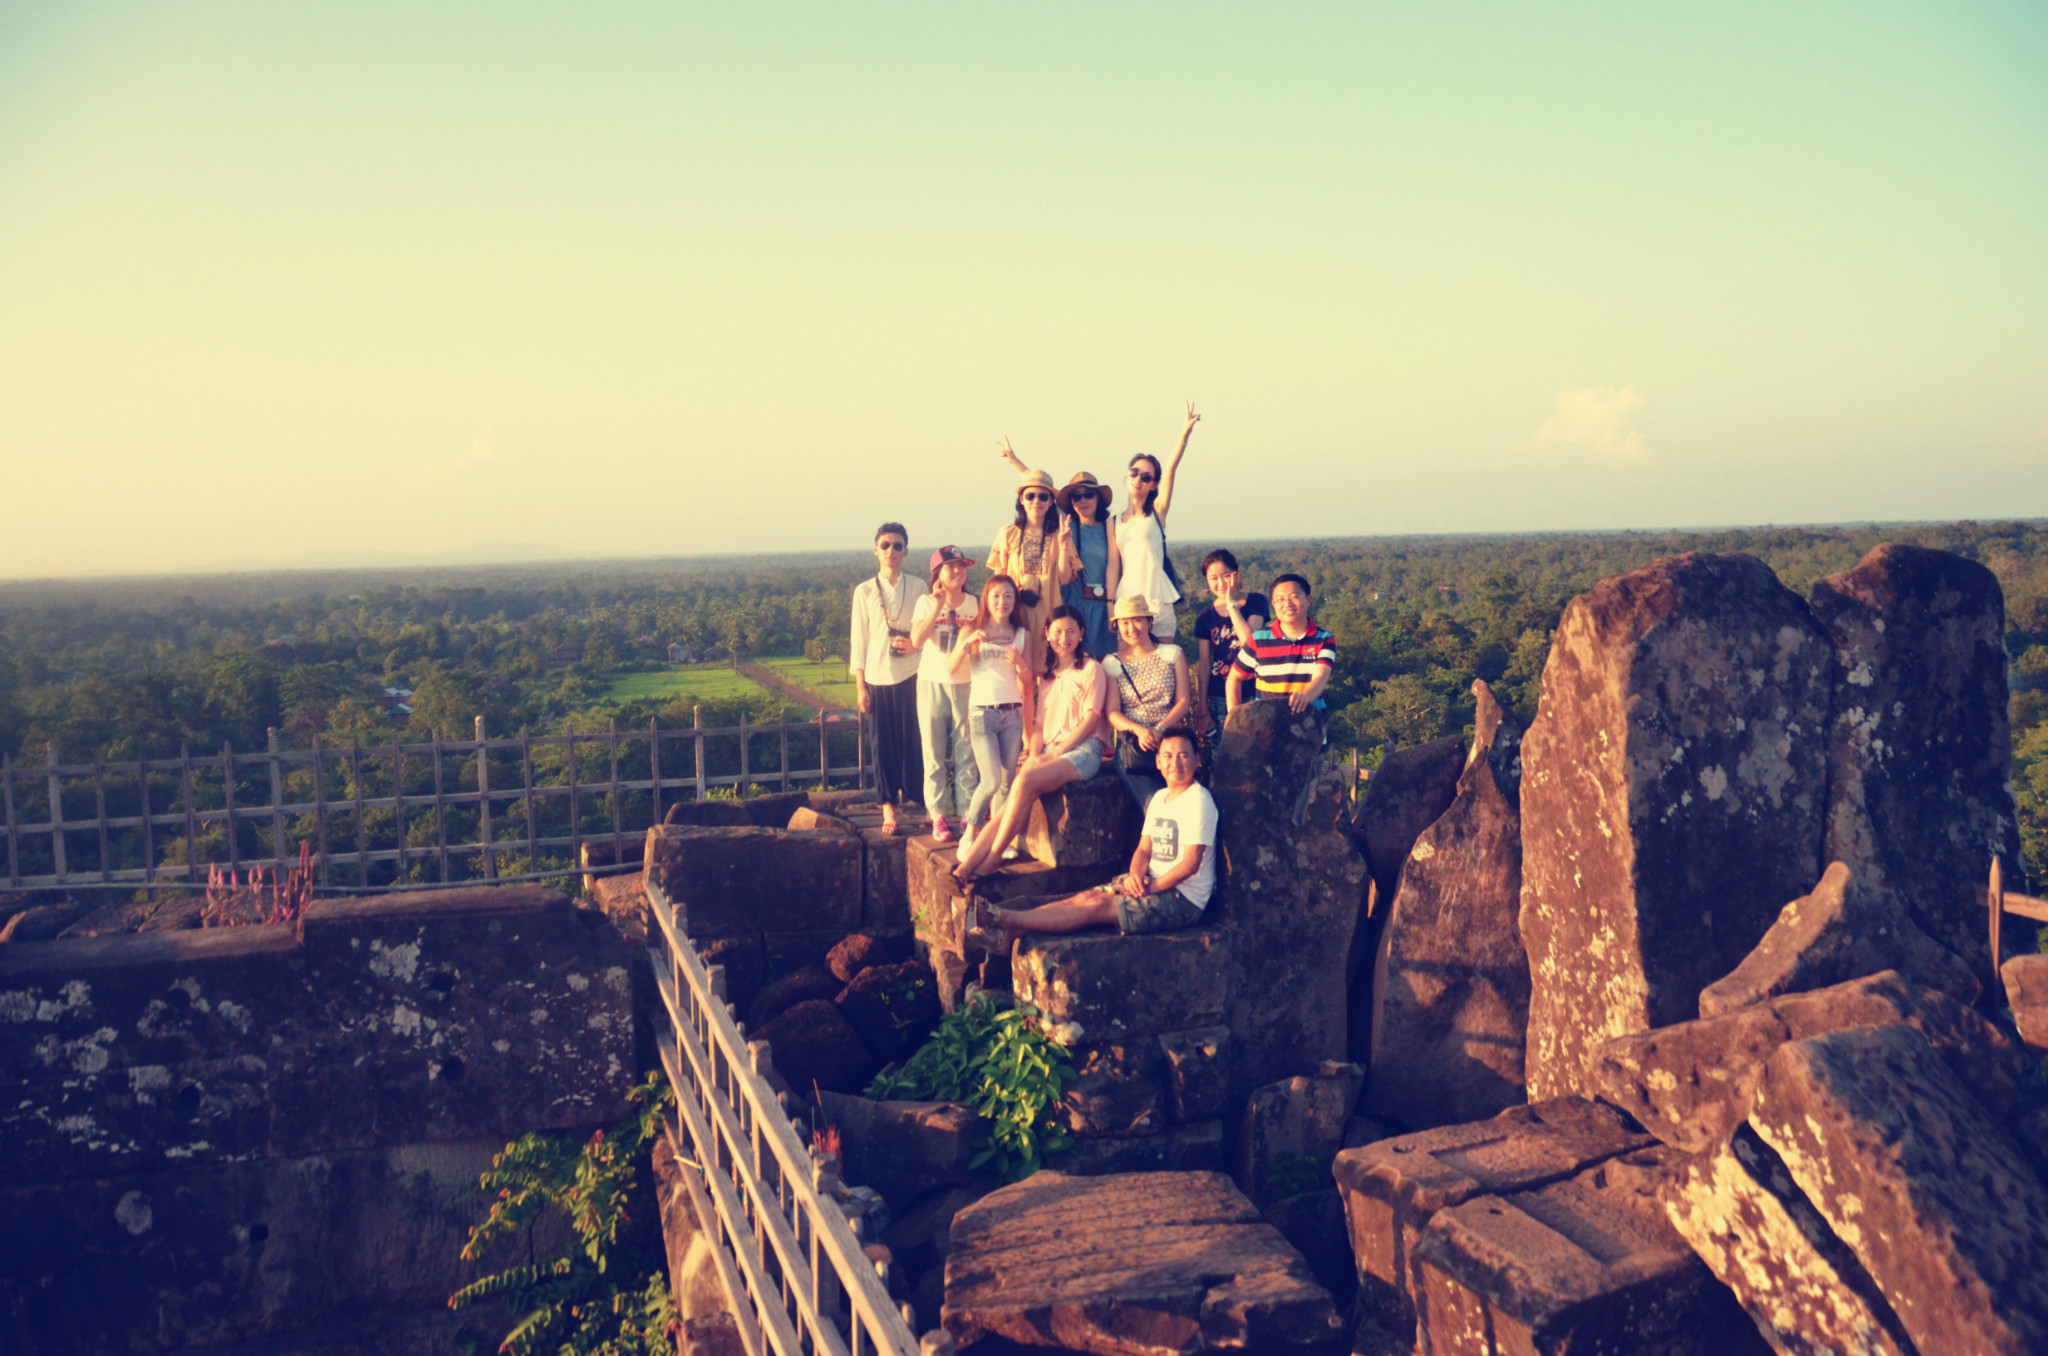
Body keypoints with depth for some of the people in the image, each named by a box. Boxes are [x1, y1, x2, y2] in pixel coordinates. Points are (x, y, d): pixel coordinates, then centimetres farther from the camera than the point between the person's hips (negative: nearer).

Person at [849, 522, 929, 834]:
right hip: (878, 676, 0)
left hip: (912, 674, 0)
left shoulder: (917, 587, 6)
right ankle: (887, 805, 8)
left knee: (912, 738, -3)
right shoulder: (865, 591, 6)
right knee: (884, 741, 1)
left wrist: (916, 643, -10)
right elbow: (859, 639, 6)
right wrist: (860, 686, 1)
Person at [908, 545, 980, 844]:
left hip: (966, 685, 1)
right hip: (933, 684, -1)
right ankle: (939, 817, 7)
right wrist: (938, 607, -19)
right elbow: (917, 640, -16)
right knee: (935, 754, 2)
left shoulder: (974, 604, 3)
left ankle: (967, 815, 6)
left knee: (966, 752, 1)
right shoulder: (926, 603, 0)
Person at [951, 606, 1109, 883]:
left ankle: (985, 865, -30)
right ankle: (967, 865, -38)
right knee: (1019, 800, -23)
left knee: (1025, 781, -32)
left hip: (1083, 749, -5)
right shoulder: (1049, 675, 23)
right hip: (1050, 751, 5)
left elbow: (1091, 719, -6)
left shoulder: (1091, 669, 3)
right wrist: (1034, 755, -2)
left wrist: (1055, 753, -12)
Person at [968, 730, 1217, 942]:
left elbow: (1191, 863, -18)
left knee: (1100, 907, -19)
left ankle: (1007, 920, -26)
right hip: (1154, 885, 8)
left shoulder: (1198, 800, -13)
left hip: (1184, 901, -8)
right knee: (1088, 896, -12)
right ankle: (1009, 933, -25)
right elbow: (1144, 849, 11)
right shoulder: (1159, 798, 15)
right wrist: (1135, 876, -10)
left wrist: (1151, 887, -18)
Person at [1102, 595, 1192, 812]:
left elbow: (1183, 701, 5)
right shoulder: (1112, 664, 14)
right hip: (1132, 745, 0)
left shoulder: (1172, 654, 14)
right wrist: (1139, 730, -16)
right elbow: (1112, 712, 6)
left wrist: (1159, 729, -13)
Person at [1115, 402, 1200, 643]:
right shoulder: (1116, 522, 13)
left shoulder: (1156, 512, 6)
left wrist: (1185, 433, -15)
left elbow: (1171, 468, -5)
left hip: (1156, 598, -2)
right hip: (1126, 598, 2)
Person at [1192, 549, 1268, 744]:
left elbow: (1250, 642, -16)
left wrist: (1232, 604, -12)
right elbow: (1204, 665, 7)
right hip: (1218, 699, 2)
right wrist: (1202, 710, 5)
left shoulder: (1256, 602, 0)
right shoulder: (1205, 617, 5)